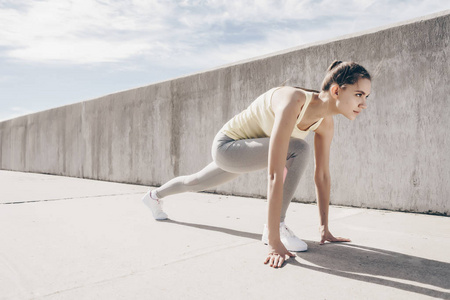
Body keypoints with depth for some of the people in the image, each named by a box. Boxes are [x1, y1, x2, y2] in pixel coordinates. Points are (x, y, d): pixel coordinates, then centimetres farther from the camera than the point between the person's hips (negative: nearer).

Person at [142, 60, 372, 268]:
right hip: (227, 146, -8)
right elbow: (275, 175, -42)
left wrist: (324, 228, -2)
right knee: (298, 150, -28)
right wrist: (274, 242, -40)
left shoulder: (325, 123, -12)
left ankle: (154, 196, 58)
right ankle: (274, 228, -13)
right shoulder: (293, 103, -37)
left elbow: (322, 176, -5)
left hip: (245, 151, 8)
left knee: (195, 183, 28)